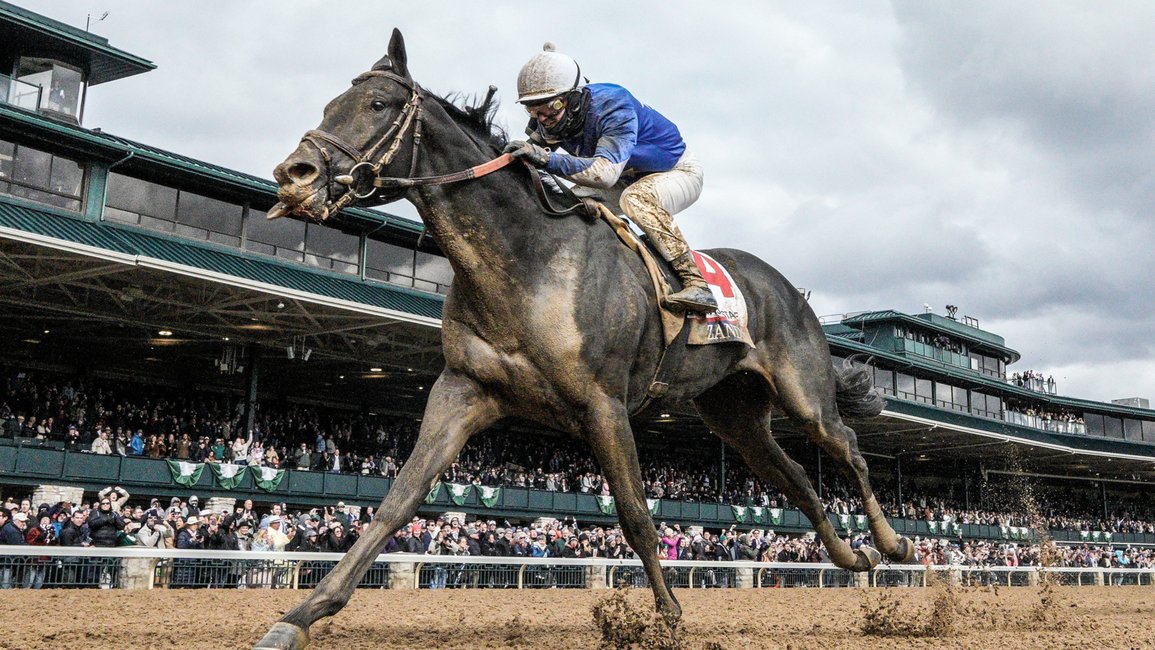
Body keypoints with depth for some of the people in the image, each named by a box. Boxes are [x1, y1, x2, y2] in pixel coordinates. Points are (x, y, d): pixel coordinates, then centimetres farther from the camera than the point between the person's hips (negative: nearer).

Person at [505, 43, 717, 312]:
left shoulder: (614, 108, -36)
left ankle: (696, 283, -38)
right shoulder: (550, 119, -12)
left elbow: (606, 172, -50)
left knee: (635, 199, -38)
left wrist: (547, 159, -61)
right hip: (631, 179, 8)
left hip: (678, 171, -8)